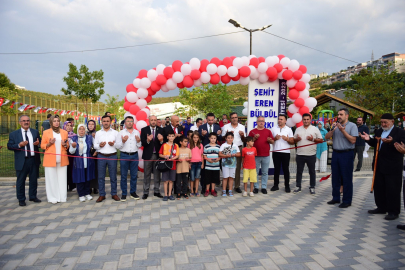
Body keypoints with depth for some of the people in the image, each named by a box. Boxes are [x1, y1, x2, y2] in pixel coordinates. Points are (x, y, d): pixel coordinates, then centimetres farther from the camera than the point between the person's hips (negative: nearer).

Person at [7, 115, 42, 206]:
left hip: (34, 160, 2)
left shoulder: (35, 132, 9)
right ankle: (21, 199, 18)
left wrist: (38, 143, -11)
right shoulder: (14, 134, 2)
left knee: (34, 180, 11)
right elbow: (9, 146, -2)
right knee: (20, 181, 6)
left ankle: (33, 196, 26)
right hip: (21, 161, -2)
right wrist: (19, 145, -19)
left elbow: (40, 142, 12)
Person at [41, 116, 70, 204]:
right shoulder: (46, 132, 6)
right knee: (51, 179, -1)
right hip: (50, 159, -2)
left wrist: (65, 145, -3)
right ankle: (53, 198, 9)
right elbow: (42, 145, 7)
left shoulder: (64, 132, 13)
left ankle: (62, 197, 10)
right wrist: (49, 144, -12)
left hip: (62, 159, 2)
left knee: (62, 178, 2)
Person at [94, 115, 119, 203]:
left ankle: (114, 194, 15)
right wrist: (99, 145, -13)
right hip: (101, 156, 1)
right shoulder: (98, 133, 10)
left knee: (113, 176, 4)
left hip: (112, 156, -1)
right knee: (101, 177, 5)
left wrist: (114, 144, -17)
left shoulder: (115, 132, 6)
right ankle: (102, 195, 15)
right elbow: (95, 145, 8)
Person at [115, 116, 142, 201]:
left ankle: (133, 192, 20)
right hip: (124, 155, -2)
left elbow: (139, 146, 11)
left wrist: (138, 141, -10)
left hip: (134, 155, 2)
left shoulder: (137, 132, 9)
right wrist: (122, 141, -20)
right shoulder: (121, 133, 2)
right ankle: (124, 193, 14)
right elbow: (117, 146, -3)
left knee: (134, 175, 8)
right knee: (123, 175, 4)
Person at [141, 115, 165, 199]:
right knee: (147, 175, 7)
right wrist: (147, 140, -27)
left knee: (157, 174, 9)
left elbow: (164, 142, -1)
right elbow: (142, 143, -7)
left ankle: (156, 191, 20)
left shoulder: (161, 130, 3)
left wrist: (161, 140, -22)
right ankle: (146, 192, 16)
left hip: (157, 155, 1)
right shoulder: (144, 130, 0)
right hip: (148, 155, -1)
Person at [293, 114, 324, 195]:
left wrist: (313, 139, -15)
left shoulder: (315, 129, 3)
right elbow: (293, 140, 14)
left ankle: (312, 187, 18)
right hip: (300, 155, 2)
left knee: (312, 172, 7)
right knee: (299, 171, 8)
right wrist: (297, 139, -8)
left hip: (311, 155, -2)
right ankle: (298, 187, 18)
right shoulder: (298, 129, 10)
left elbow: (321, 140, 1)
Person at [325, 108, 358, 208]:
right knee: (335, 177, 13)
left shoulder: (352, 126, -4)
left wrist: (343, 131, -17)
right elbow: (326, 137, 4)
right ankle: (336, 198, 25)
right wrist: (332, 129, -11)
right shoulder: (336, 125, 11)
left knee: (347, 178, 1)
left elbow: (353, 140, -15)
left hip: (347, 154, -6)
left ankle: (347, 201, 11)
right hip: (336, 153, 6)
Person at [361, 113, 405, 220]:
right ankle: (381, 207, 28)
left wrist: (391, 142, -33)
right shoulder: (379, 131, 13)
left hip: (392, 167, -7)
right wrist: (369, 139, 0)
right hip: (379, 166, 7)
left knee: (392, 189, 0)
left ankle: (393, 212, 12)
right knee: (378, 187, 14)